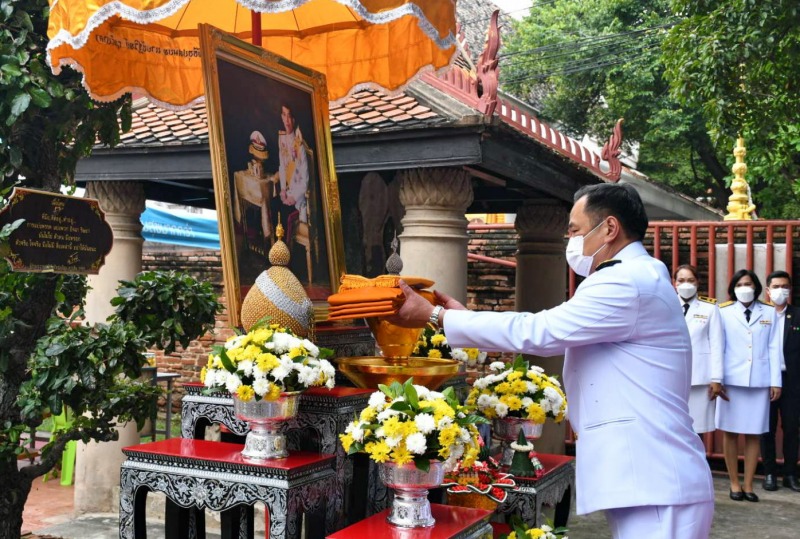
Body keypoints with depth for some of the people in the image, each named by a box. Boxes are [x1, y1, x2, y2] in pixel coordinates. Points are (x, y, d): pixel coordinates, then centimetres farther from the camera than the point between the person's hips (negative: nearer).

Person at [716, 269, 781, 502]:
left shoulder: (769, 313, 10)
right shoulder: (724, 312, 5)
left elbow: (773, 348, 7)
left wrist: (776, 381, 3)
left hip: (759, 381, 1)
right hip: (732, 379, -1)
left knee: (753, 434, 3)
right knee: (730, 432, 2)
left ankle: (748, 485, 11)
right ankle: (734, 483, 12)